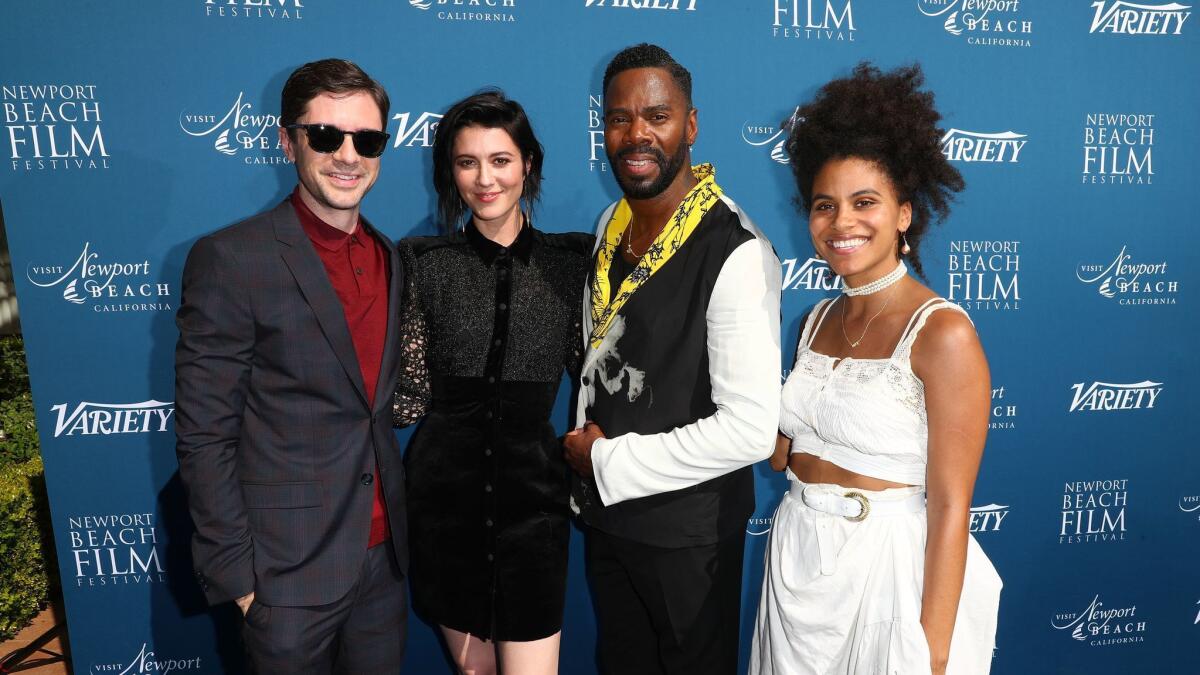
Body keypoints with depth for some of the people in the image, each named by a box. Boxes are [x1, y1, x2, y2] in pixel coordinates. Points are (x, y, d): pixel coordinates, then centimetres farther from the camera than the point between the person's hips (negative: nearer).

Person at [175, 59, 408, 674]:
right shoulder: (229, 260, -13)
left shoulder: (390, 259, 5)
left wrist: (400, 527, 7)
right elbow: (204, 438, -12)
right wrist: (236, 572, -11)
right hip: (289, 571, -5)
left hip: (384, 553, 6)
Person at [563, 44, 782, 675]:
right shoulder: (612, 225, 1)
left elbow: (751, 429, -27)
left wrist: (610, 459, -18)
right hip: (604, 511, 7)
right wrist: (583, 446, 1)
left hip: (687, 529, -6)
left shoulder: (737, 254, -24)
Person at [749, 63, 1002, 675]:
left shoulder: (942, 332, -17)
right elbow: (783, 452, 6)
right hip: (795, 562, 7)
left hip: (886, 572, -6)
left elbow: (950, 507, -16)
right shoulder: (820, 319, 4)